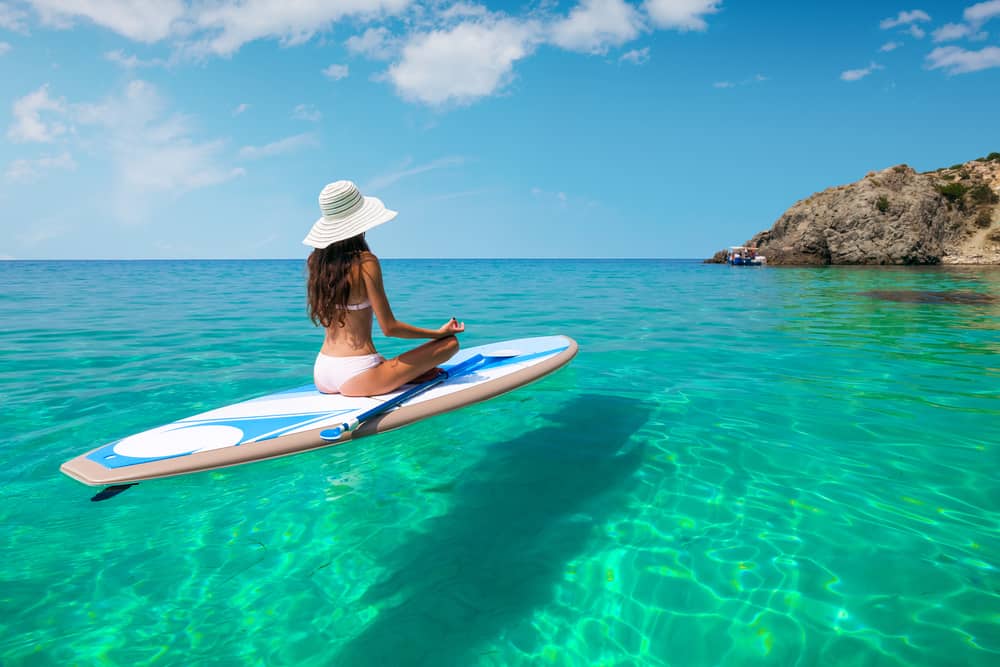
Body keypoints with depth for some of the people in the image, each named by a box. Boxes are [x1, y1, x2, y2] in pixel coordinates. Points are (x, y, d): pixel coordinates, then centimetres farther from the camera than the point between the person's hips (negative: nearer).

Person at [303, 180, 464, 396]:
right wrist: (439, 332, 0)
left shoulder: (316, 260, 6)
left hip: (321, 375, 7)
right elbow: (389, 327, -10)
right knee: (450, 343, 0)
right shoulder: (365, 262, -14)